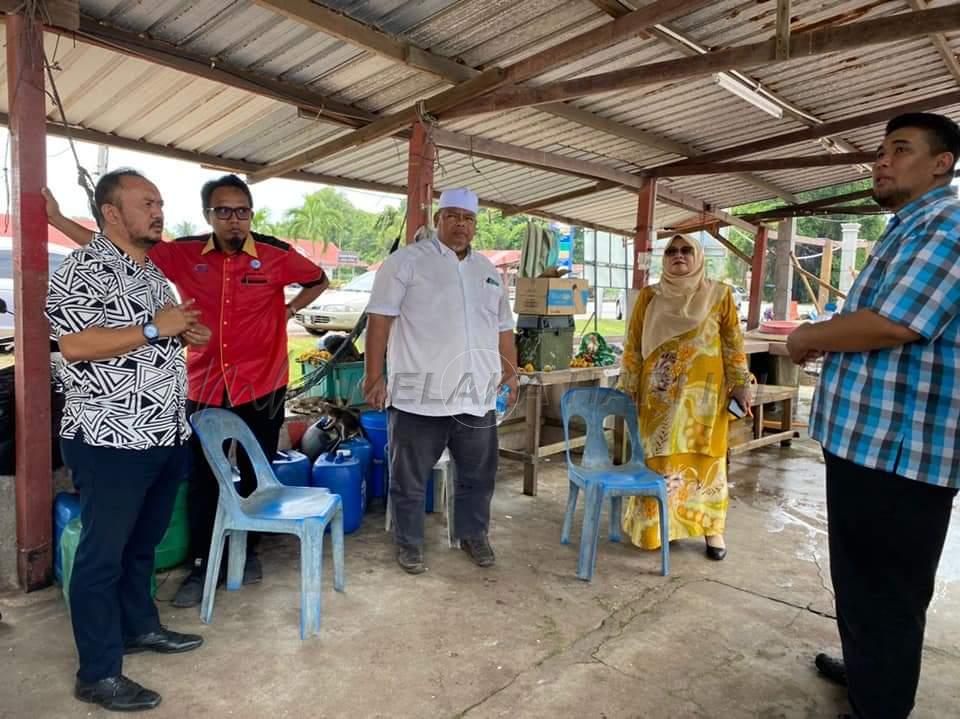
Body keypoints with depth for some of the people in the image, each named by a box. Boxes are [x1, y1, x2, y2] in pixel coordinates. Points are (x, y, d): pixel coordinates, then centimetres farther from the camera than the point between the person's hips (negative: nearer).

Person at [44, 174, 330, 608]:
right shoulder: (184, 254, -3)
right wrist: (56, 217, 0)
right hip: (204, 387, 1)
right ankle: (201, 565, 25)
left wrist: (289, 310, 1)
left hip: (261, 385, -1)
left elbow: (318, 280, 10)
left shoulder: (276, 255, -6)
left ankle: (247, 549, 34)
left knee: (255, 474, 13)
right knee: (202, 478, 8)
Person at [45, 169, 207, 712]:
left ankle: (139, 626, 40)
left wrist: (185, 334, 6)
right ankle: (99, 674, 17)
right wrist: (155, 329, -21)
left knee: (143, 543, 21)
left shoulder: (151, 270, 15)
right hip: (112, 441, -8)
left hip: (166, 436, 8)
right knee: (104, 554, 4)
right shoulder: (84, 268, -13)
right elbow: (74, 345, -24)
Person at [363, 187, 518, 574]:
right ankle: (409, 543, 27)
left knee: (478, 475, 16)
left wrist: (511, 369, 15)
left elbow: (503, 327, 21)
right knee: (410, 478, 8)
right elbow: (380, 319, -8)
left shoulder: (488, 271, 16)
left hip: (477, 395, 5)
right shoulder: (406, 261, -3)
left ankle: (473, 535, 35)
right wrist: (374, 375, -12)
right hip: (420, 396, -5)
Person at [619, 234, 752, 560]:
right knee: (660, 457, 5)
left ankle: (711, 528, 17)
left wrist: (740, 385, 2)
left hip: (703, 390, 0)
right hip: (660, 391, 1)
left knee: (705, 456, 5)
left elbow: (733, 344, 5)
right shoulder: (649, 296, 4)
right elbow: (634, 344, 5)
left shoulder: (720, 295, 2)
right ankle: (656, 526, 17)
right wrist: (628, 388, 3)